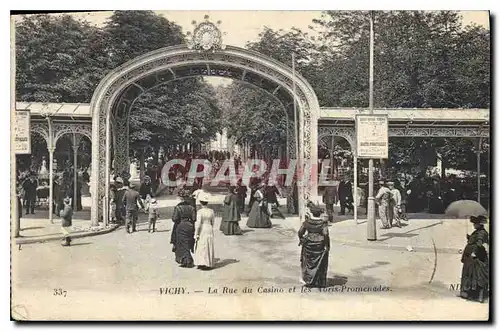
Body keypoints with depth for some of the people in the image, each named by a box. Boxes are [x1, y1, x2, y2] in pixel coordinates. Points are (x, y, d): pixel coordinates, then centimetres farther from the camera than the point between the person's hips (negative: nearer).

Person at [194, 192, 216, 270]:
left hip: (202, 230, -4)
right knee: (209, 247, 12)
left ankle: (201, 263, 3)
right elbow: (213, 222, 8)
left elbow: (198, 224, -18)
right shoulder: (211, 211, -1)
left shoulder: (200, 212, -15)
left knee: (201, 247, 6)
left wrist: (197, 234, -11)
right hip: (209, 230, 4)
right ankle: (209, 264, 17)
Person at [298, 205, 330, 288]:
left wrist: (301, 239, 12)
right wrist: (327, 245, -10)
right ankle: (320, 283, 18)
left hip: (309, 244, 1)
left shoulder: (307, 221, -7)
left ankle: (307, 279, 19)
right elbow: (325, 234, -19)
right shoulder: (323, 222, -11)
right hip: (320, 245, -1)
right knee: (320, 264, 12)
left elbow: (300, 232, -6)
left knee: (308, 261, 19)